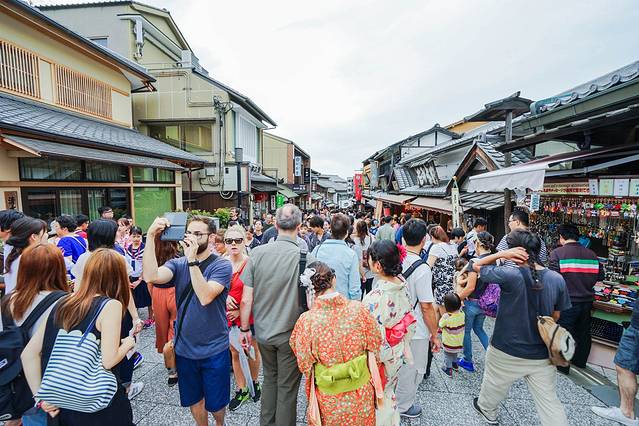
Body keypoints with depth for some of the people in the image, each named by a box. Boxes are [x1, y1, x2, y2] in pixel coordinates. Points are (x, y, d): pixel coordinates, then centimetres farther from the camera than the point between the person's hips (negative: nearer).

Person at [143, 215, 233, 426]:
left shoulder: (222, 265, -16)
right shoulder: (178, 264, -4)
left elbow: (205, 297, -30)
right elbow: (151, 276, -23)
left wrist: (192, 260, -33)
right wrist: (150, 237, -28)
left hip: (214, 350, -3)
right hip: (184, 348, 4)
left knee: (215, 403, 16)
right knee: (193, 400, 23)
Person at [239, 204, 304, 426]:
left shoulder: (258, 252, -12)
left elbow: (246, 299, -8)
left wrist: (245, 329, 7)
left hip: (263, 332, 4)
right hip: (290, 334, -4)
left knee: (269, 378, 27)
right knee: (287, 388, 17)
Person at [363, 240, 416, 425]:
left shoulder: (375, 297, -33)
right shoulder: (403, 286, -10)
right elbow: (410, 320, 1)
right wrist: (402, 343, 15)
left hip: (380, 357, -6)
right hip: (398, 354, 7)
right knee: (389, 395, 29)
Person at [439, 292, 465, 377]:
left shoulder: (446, 317, -33)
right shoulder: (462, 313, -19)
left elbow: (440, 325, -17)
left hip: (449, 343, -5)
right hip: (459, 342, 5)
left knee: (448, 356, 19)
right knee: (455, 353, 32)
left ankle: (448, 369, 32)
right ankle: (455, 363, 52)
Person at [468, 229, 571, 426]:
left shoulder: (509, 275, -25)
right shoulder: (557, 279, -9)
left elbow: (475, 265, -12)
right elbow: (555, 316, 5)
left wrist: (501, 254, -18)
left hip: (506, 352, -3)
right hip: (542, 355, 3)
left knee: (494, 384, 25)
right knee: (550, 402, 17)